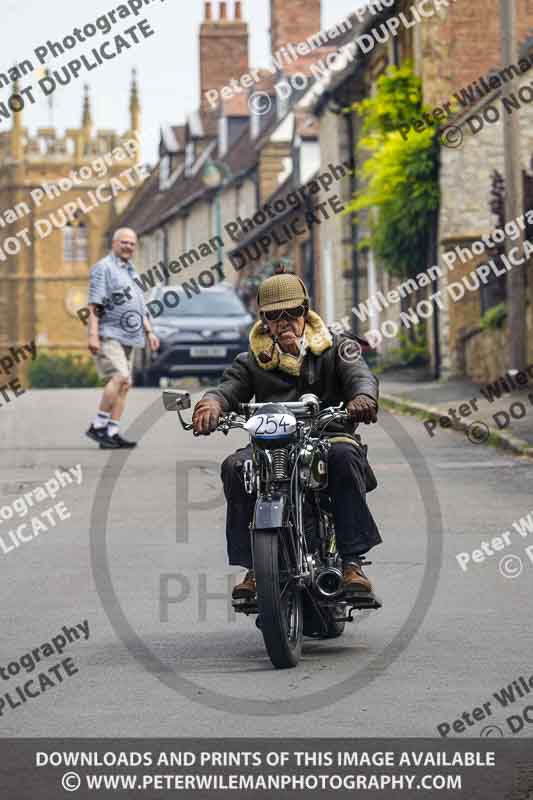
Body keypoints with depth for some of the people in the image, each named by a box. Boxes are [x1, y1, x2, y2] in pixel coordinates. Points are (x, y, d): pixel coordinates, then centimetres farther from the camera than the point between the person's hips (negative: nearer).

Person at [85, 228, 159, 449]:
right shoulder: (104, 268, -5)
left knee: (124, 384, 3)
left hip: (127, 337, 9)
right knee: (119, 377, -22)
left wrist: (149, 332, 16)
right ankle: (97, 426, -17)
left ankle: (112, 433, 4)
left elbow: (140, 307, 27)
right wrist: (93, 335, -21)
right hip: (108, 334, -9)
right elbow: (94, 304, -12)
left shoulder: (131, 272, 22)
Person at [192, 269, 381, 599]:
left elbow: (360, 374, -6)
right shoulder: (253, 360, 17)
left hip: (328, 436, -2)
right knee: (235, 467, -27)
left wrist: (363, 397, -32)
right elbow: (231, 387, 1)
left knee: (345, 455, -35)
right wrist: (212, 402, -26)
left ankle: (353, 560, -33)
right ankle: (253, 566, -22)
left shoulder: (335, 347, 12)